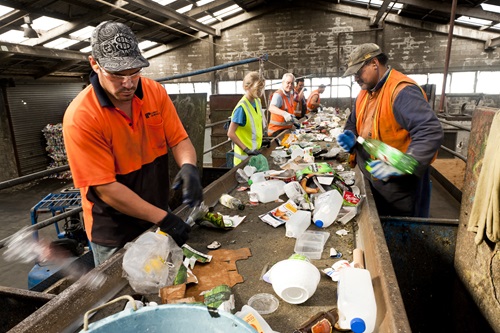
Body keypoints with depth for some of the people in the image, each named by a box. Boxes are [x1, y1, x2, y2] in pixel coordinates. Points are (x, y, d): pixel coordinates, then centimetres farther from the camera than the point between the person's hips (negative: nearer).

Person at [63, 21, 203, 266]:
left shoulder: (155, 92, -9)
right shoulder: (80, 116, -23)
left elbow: (178, 139, -4)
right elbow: (105, 188, -22)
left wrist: (188, 166, -27)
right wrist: (163, 218, -24)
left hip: (158, 219, 5)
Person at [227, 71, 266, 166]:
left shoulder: (257, 101, 2)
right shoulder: (242, 107, -21)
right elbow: (230, 133, -23)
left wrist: (262, 138, 9)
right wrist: (246, 149, -26)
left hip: (255, 151, 7)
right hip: (245, 155, -7)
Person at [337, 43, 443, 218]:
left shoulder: (402, 90, -21)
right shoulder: (365, 93, 8)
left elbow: (431, 132, -31)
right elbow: (353, 123, 22)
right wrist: (351, 138, -1)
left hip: (399, 187, -8)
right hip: (371, 181, 8)